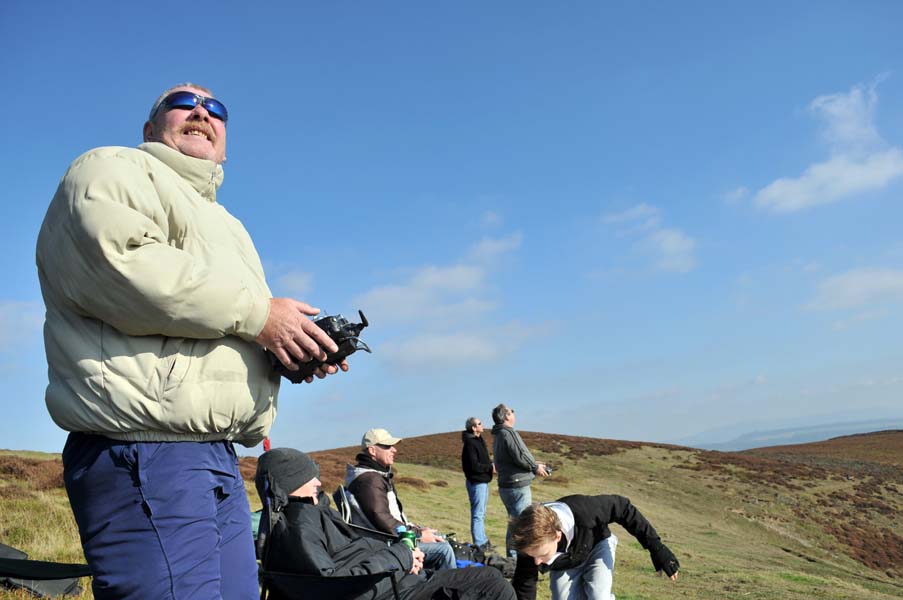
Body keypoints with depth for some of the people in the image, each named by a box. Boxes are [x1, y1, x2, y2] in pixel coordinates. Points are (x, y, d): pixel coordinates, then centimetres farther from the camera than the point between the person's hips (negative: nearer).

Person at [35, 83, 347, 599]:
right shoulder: (112, 170, 5)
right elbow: (115, 265, -18)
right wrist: (256, 312, -14)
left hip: (220, 458, 9)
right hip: (146, 457, -9)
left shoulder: (226, 225, 31)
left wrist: (297, 351, 7)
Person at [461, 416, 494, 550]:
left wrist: (491, 464, 1)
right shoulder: (470, 444, -18)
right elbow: (474, 466, -23)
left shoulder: (479, 440, 13)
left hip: (482, 481, 10)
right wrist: (491, 468, -15)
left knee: (481, 513, 18)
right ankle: (479, 544, -2)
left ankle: (483, 541, 27)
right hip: (477, 482, -10)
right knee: (478, 514, -6)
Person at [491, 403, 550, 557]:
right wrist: (536, 467, -4)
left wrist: (534, 464, 13)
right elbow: (520, 456, -21)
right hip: (518, 485, -10)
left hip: (505, 485, 10)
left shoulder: (497, 435, 15)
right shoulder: (509, 433, -16)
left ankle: (512, 556, 25)